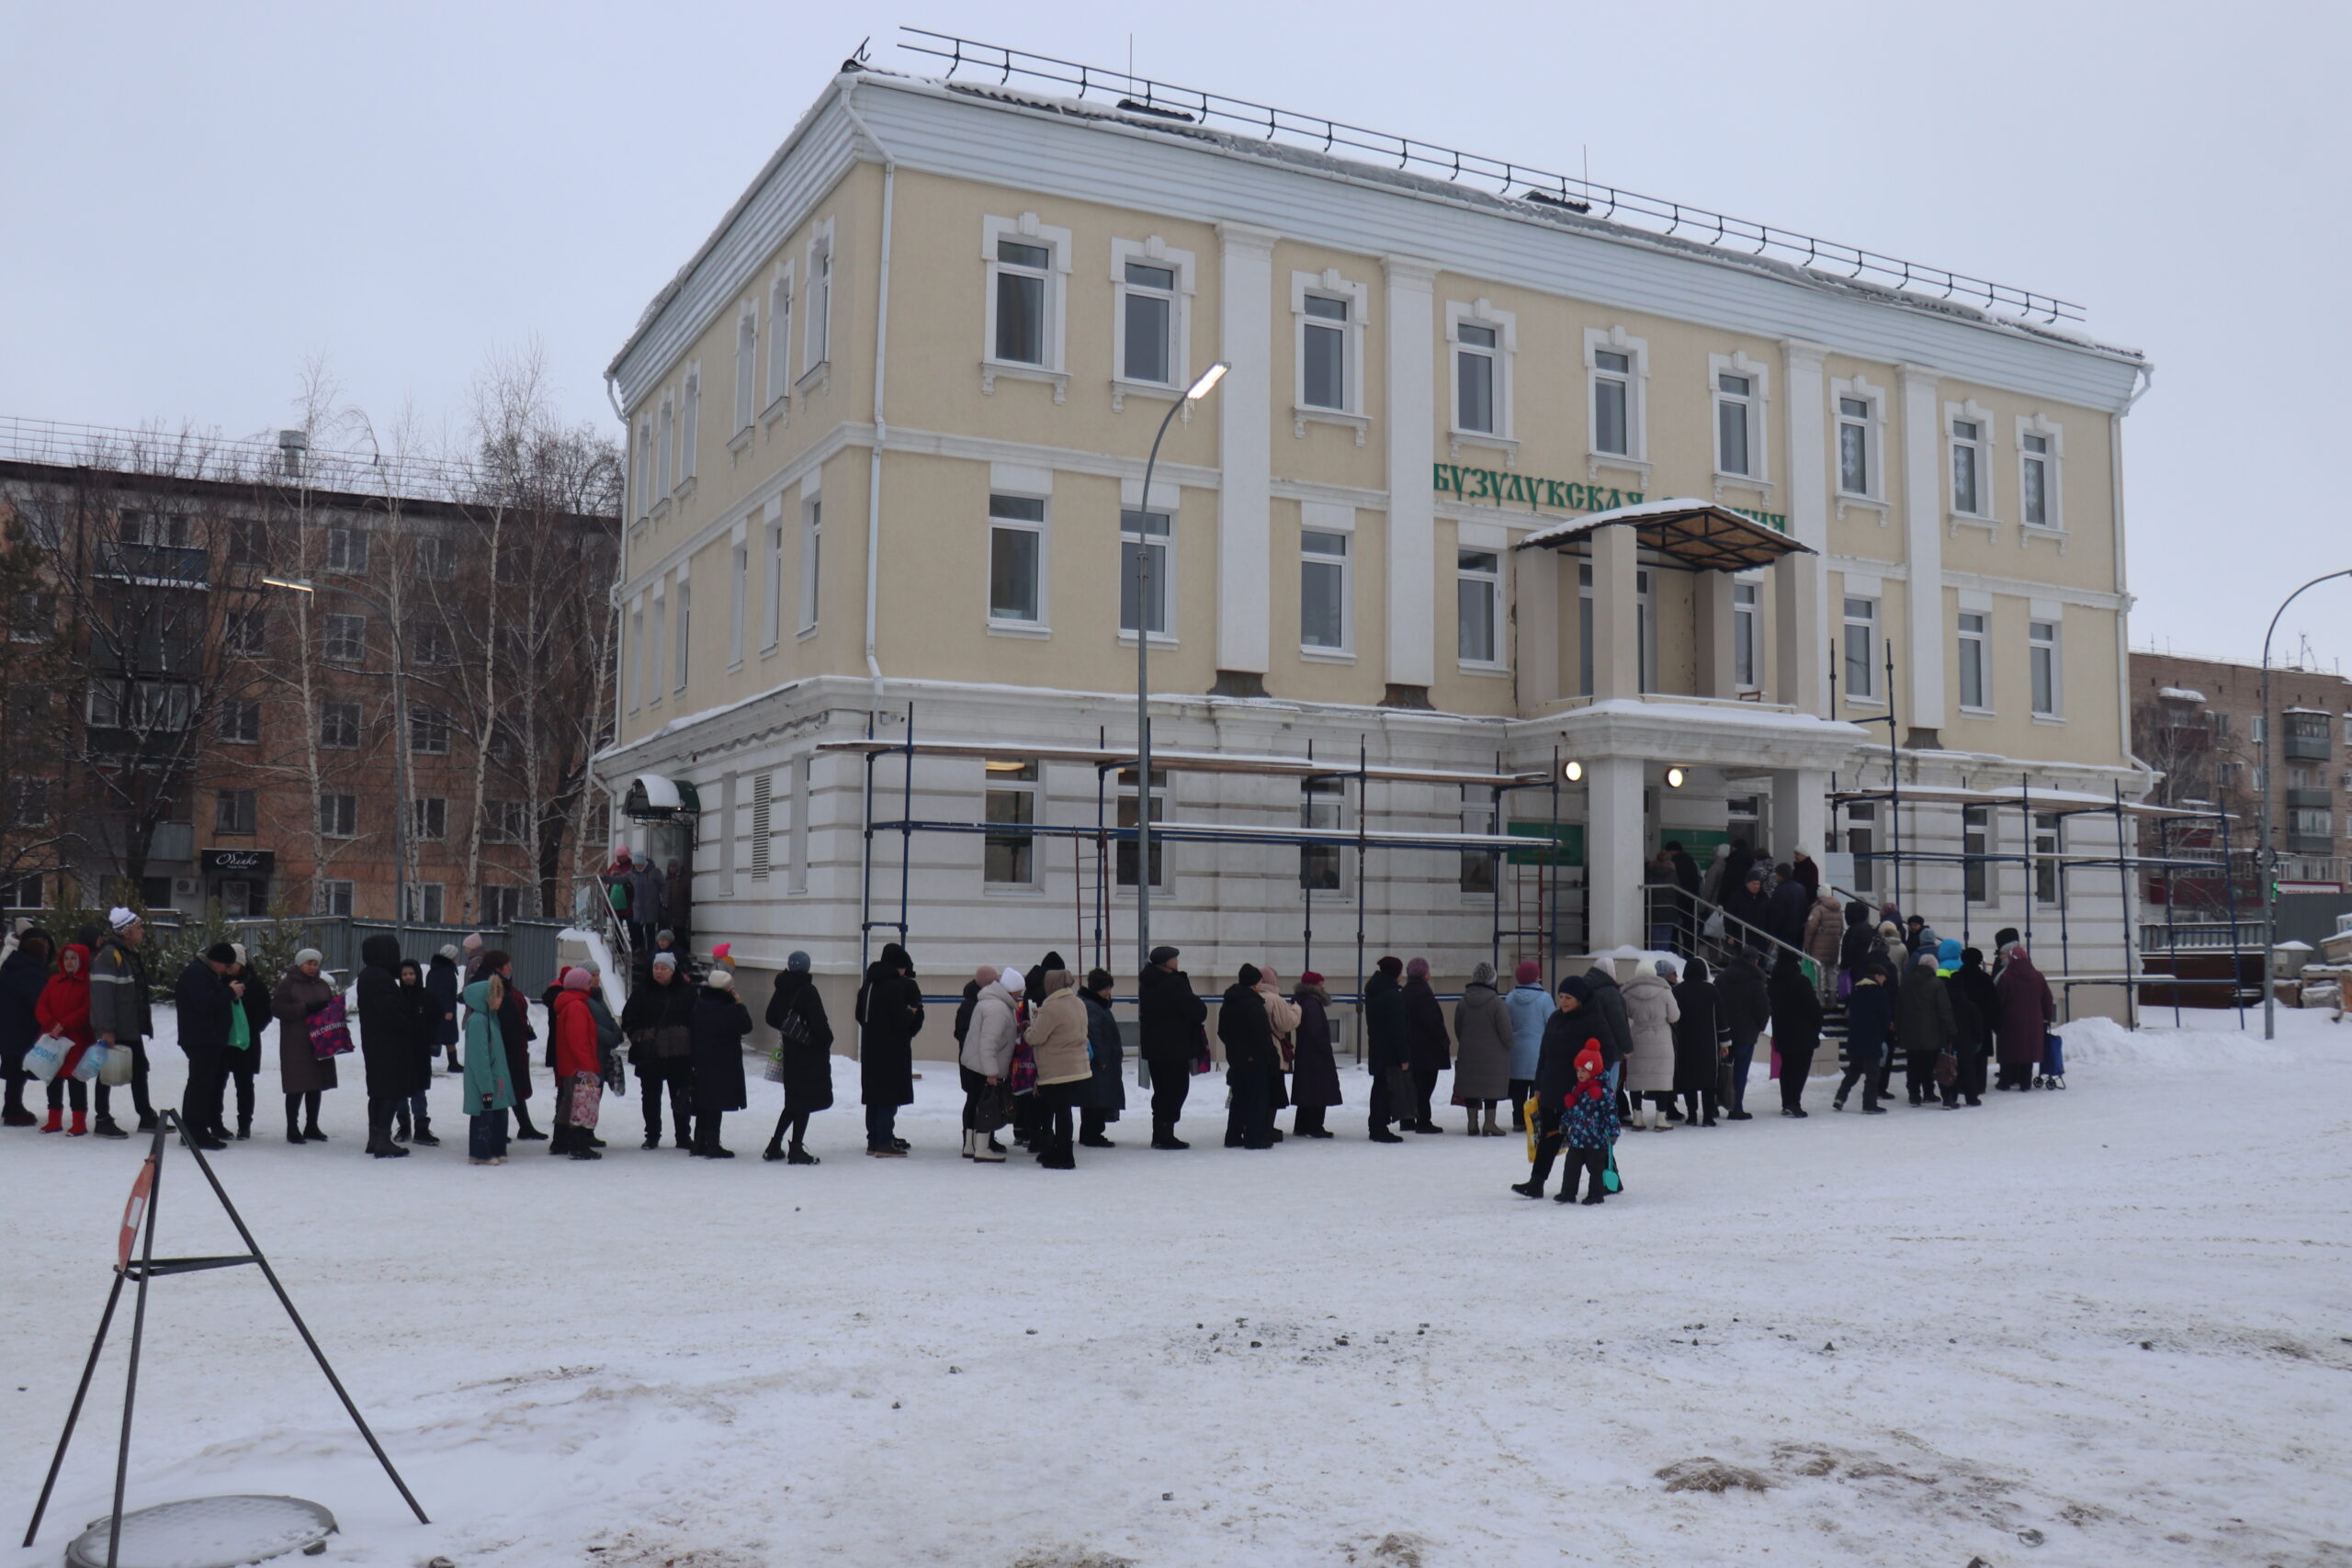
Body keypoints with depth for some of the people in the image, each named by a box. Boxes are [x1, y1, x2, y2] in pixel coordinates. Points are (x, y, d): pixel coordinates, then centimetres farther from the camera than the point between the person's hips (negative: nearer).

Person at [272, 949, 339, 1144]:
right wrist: (306, 1008, -19)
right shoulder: (287, 984, -1)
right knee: (297, 1086, -5)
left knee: (316, 1085, 9)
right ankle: (292, 1129, 3)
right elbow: (280, 1010, -10)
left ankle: (311, 1126, 19)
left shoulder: (323, 985, 15)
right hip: (295, 1045, -5)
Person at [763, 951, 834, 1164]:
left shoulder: (781, 989, 4)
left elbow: (771, 1019, 13)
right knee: (805, 1102, 0)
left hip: (790, 1052, 7)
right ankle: (796, 1149, 0)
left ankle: (774, 1146, 19)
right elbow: (819, 1022, -18)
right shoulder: (807, 990, -15)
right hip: (811, 1051, -7)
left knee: (794, 1101, 18)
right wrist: (827, 1040, -1)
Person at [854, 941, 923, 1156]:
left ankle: (874, 1140, 20)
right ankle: (884, 1143, -5)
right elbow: (901, 1018, -21)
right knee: (890, 1096, -4)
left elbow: (861, 1016, 16)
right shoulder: (898, 985, -17)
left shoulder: (869, 984, 10)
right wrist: (911, 1013, -2)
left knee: (874, 1094, 14)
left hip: (870, 1048, 9)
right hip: (892, 1049, -9)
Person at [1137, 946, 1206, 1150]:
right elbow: (1196, 1009, -19)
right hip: (1175, 1047, -8)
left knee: (1161, 1090, 16)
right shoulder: (1174, 982, -18)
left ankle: (1159, 1134, 18)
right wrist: (1202, 1010, 3)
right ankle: (1165, 1135, -3)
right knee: (1176, 1089, -1)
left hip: (1152, 1046, 8)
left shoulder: (1146, 982, 9)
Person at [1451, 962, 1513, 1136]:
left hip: (1468, 1053, 4)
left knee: (1470, 1085, 9)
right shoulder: (1497, 1002, -13)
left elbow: (1458, 1029, 10)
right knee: (1492, 1088, 3)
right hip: (1493, 1054, -4)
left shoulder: (1463, 1002, 2)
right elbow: (1505, 1030, -11)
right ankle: (1489, 1124, 3)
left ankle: (1473, 1123, 12)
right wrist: (1508, 1047, 5)